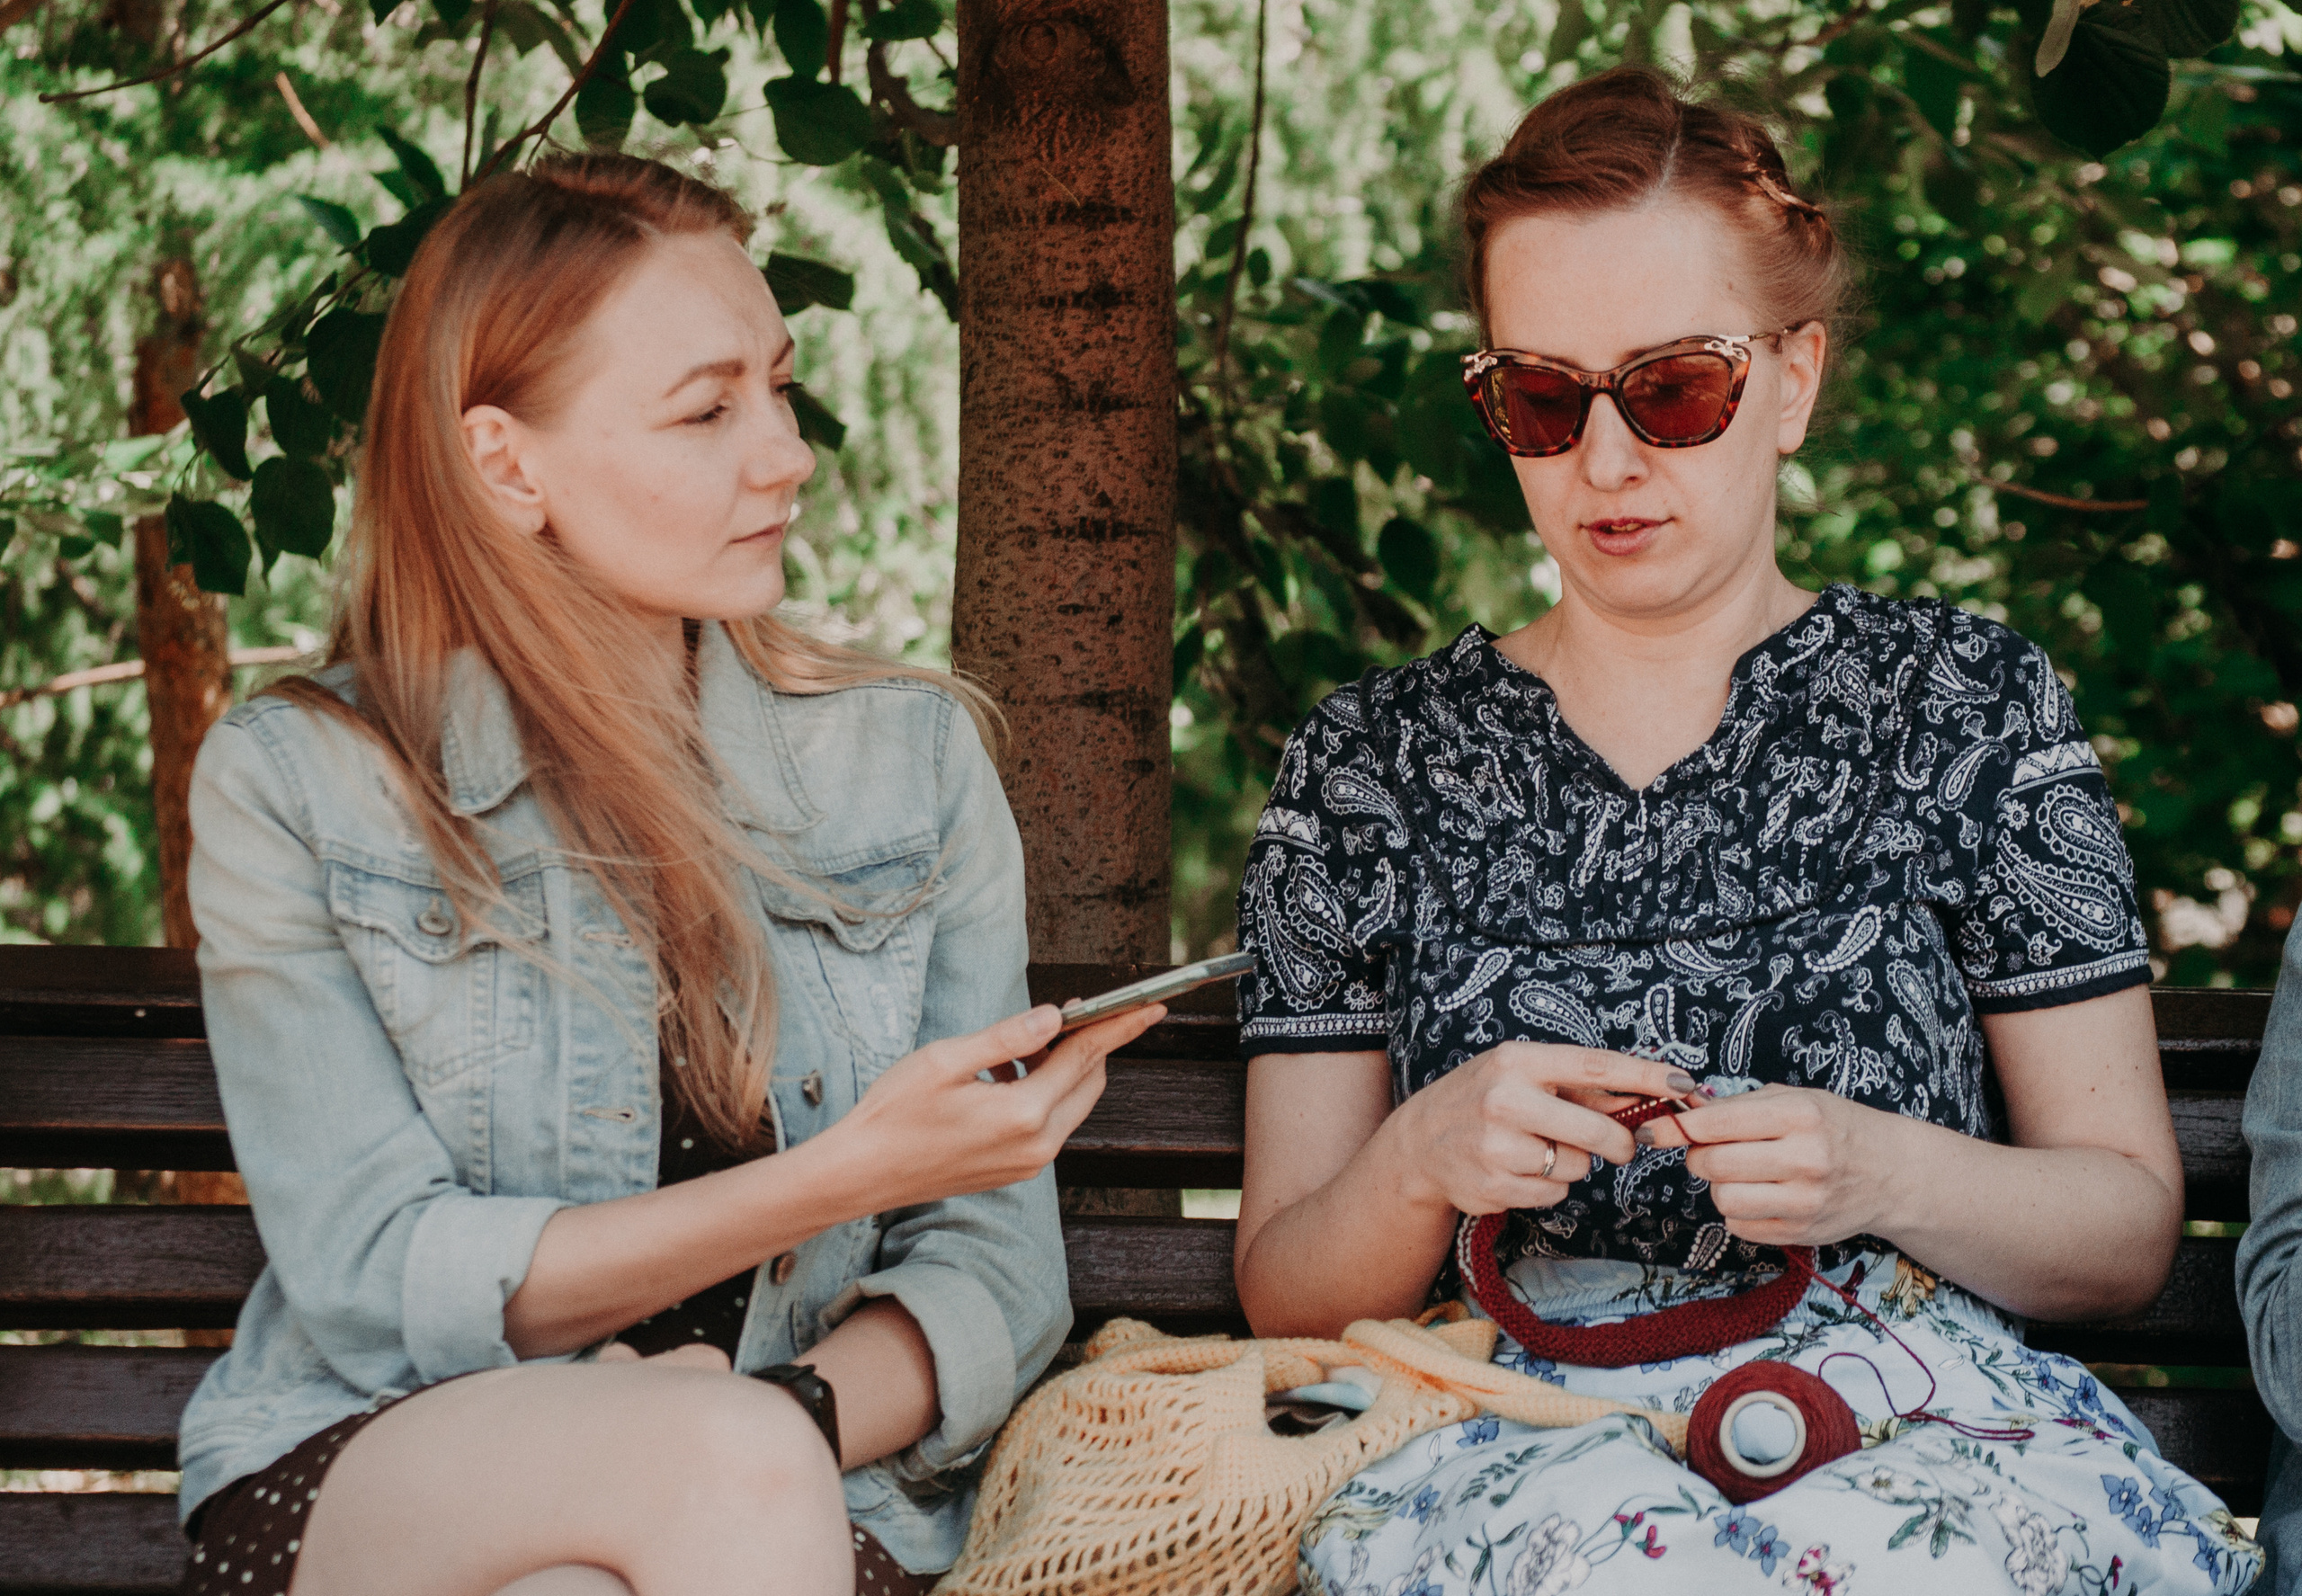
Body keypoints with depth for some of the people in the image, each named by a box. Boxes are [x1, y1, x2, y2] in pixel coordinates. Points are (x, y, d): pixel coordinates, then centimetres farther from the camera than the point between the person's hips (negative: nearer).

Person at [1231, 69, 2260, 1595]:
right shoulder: (1369, 761, 11)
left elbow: (2130, 1231, 9)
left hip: (1913, 1414, 1)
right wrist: (1417, 1165, -12)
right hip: (1518, 1439, 0)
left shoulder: (1968, 702, 10)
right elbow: (1284, 1297, 11)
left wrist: (1884, 1178, -12)